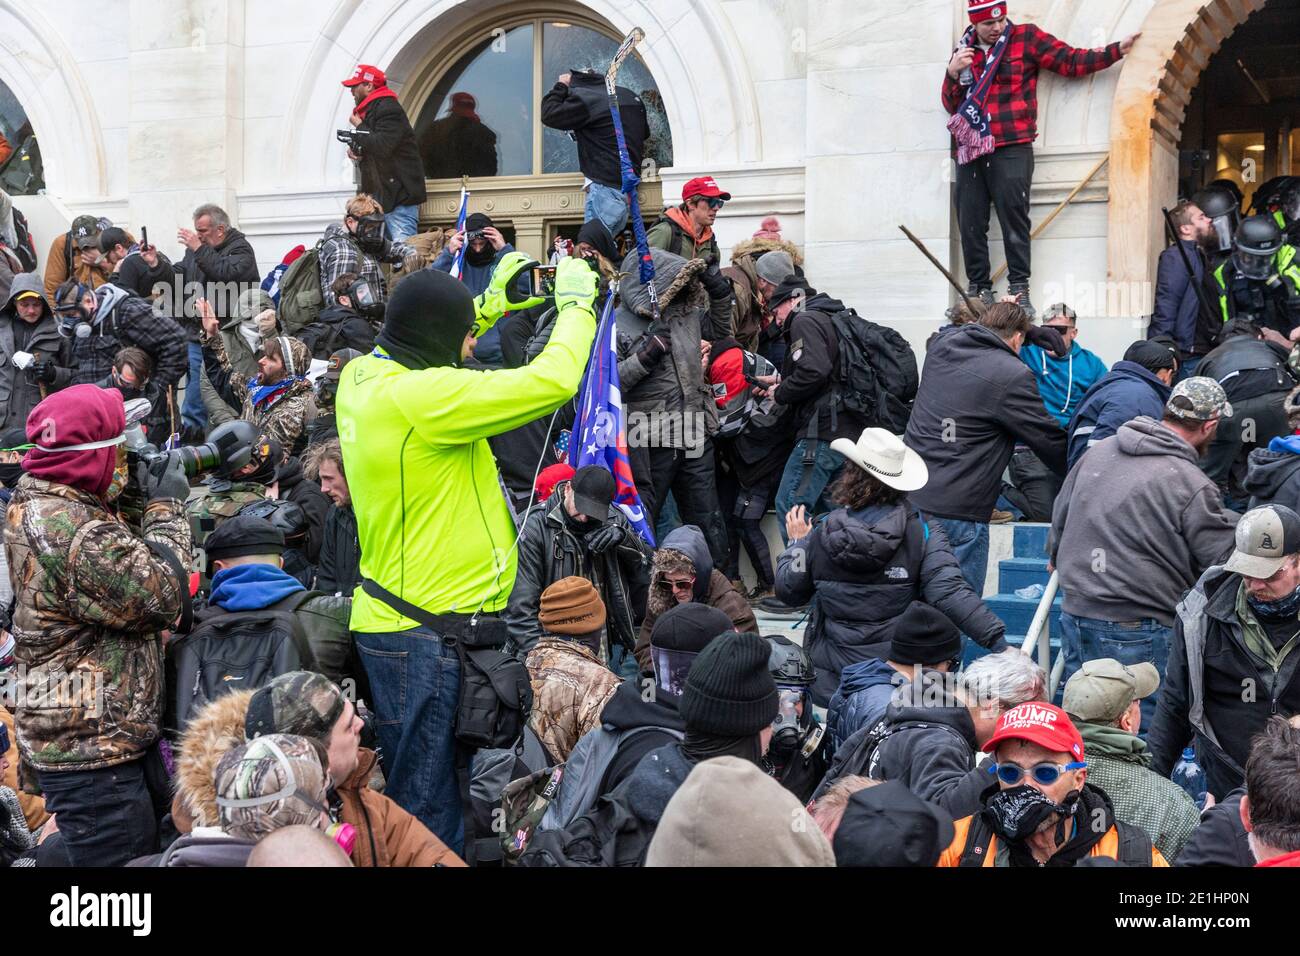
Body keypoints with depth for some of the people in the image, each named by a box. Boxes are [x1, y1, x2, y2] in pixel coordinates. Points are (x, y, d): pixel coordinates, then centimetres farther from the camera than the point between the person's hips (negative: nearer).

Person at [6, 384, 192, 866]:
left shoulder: (30, 503, 5)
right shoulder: (78, 537, -28)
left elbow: (117, 560, 17)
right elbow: (163, 598, -18)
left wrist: (139, 496, 5)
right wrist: (166, 509, -7)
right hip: (94, 752, -10)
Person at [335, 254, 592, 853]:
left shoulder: (361, 377, 5)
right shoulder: (420, 397, -23)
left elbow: (433, 348, 29)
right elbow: (554, 381, -25)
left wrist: (490, 305, 21)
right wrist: (576, 302, -9)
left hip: (389, 617, 10)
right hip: (424, 635, -10)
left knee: (416, 790, 20)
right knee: (427, 809, 2)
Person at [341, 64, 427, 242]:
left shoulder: (389, 109, -11)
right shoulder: (368, 110, 21)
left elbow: (382, 146, -24)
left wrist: (359, 126, -8)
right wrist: (354, 149, 7)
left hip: (399, 194, -10)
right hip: (379, 193, 10)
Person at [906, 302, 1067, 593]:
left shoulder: (942, 345, 8)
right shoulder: (1013, 375, -12)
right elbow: (1051, 441, -4)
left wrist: (1031, 329, 37)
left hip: (909, 496, 7)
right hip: (957, 513, -7)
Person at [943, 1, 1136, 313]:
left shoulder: (1026, 38, 4)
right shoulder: (964, 50, 15)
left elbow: (1071, 62, 1)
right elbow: (951, 105, 15)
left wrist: (1117, 50, -7)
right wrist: (953, 73, -3)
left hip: (1011, 150, -4)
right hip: (971, 150, 4)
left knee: (1014, 220, -8)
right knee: (970, 223, 3)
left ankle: (1019, 290, -5)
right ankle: (980, 289, 11)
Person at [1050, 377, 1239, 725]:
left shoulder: (1097, 451, 5)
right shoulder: (1192, 487, -15)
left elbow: (1059, 518, 18)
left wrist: (1061, 560, 35)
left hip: (1075, 615, 7)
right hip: (1139, 630, -7)